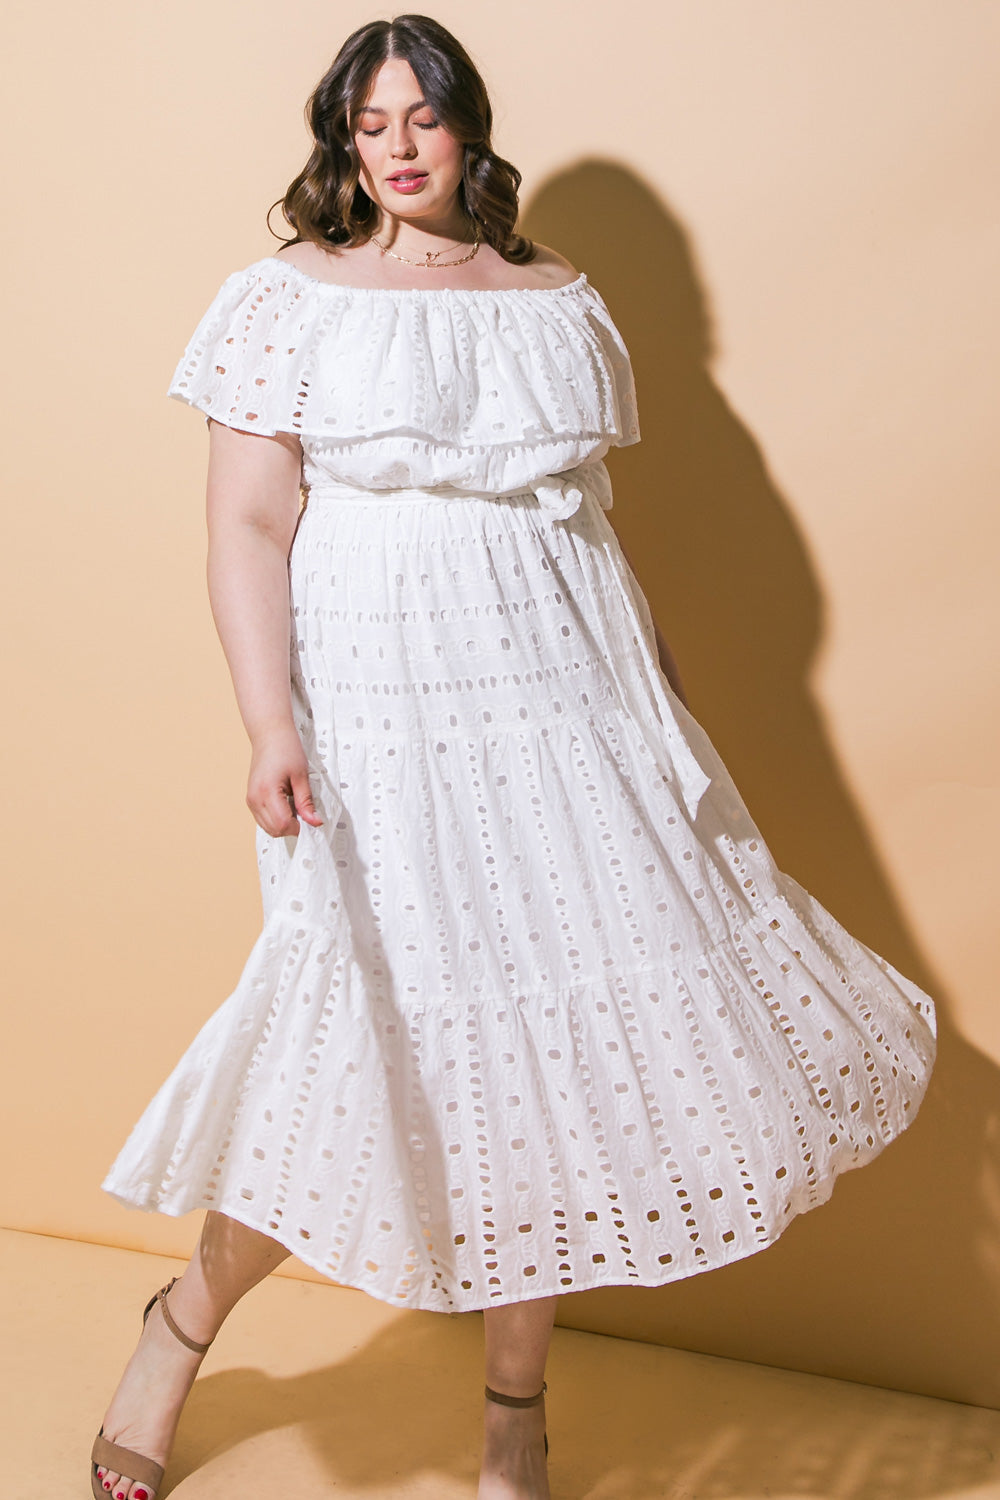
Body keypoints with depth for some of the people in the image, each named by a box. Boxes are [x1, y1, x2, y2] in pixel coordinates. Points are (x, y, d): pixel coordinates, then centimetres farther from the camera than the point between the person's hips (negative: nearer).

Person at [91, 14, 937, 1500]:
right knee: (366, 1039, -7)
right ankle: (186, 1323, 23)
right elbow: (249, 526, -4)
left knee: (568, 1032, 3)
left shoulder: (564, 300, 16)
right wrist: (270, 725, -15)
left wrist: (671, 709, 15)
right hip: (382, 707, -4)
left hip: (571, 704, 4)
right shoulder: (290, 296, 4)